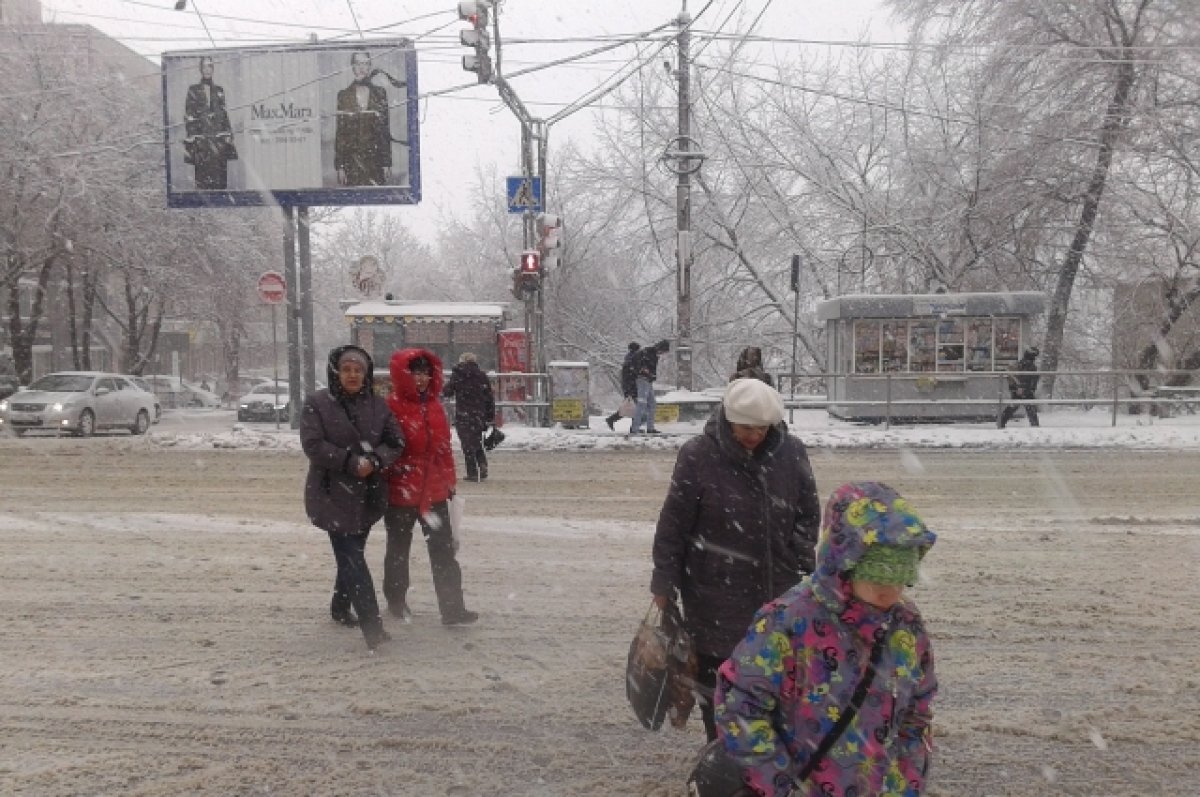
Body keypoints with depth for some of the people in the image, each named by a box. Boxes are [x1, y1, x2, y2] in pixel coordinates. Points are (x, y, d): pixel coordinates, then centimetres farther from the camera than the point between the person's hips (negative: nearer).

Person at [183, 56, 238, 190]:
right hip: (201, 138, -3)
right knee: (203, 174, -7)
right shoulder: (193, 90, 5)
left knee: (220, 174, -1)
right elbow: (188, 117, 2)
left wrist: (228, 136, 7)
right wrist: (190, 138, -7)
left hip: (219, 139, 3)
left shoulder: (219, 90, 14)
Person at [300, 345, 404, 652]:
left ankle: (341, 607, 40)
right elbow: (313, 445, -13)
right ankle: (372, 625, -13)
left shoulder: (378, 405, 4)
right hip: (333, 494, -5)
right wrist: (351, 462, -20)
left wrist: (375, 460, -16)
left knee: (352, 553, 18)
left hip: (368, 494, 5)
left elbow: (395, 443, 4)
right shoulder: (317, 403, -6)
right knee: (352, 557, -11)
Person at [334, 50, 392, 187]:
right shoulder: (343, 95, 5)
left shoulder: (380, 93, 8)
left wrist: (387, 163, -1)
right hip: (351, 159, 0)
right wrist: (340, 166, -4)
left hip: (375, 159, 1)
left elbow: (386, 130, 6)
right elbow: (339, 133, 3)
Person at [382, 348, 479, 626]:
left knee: (443, 549, 5)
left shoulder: (434, 405, 7)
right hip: (400, 492, -5)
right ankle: (396, 601, 31)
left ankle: (452, 607, 9)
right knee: (399, 548, 14)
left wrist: (449, 481, 14)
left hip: (434, 491, 5)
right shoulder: (392, 407, -13)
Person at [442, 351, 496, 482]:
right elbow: (490, 397, 5)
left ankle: (472, 473, -1)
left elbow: (447, 392, 0)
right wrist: (490, 417, 10)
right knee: (477, 443, 18)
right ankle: (483, 470, 7)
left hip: (463, 415, -4)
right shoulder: (482, 375, 5)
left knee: (468, 445, 2)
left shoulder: (457, 374, -4)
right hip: (479, 415, 4)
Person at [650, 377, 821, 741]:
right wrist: (664, 583, -5)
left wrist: (800, 560, 1)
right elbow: (673, 524, -7)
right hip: (715, 593, -3)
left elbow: (808, 514, 10)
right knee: (714, 671, 8)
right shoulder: (698, 455, -12)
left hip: (777, 590, 3)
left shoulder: (791, 452, -2)